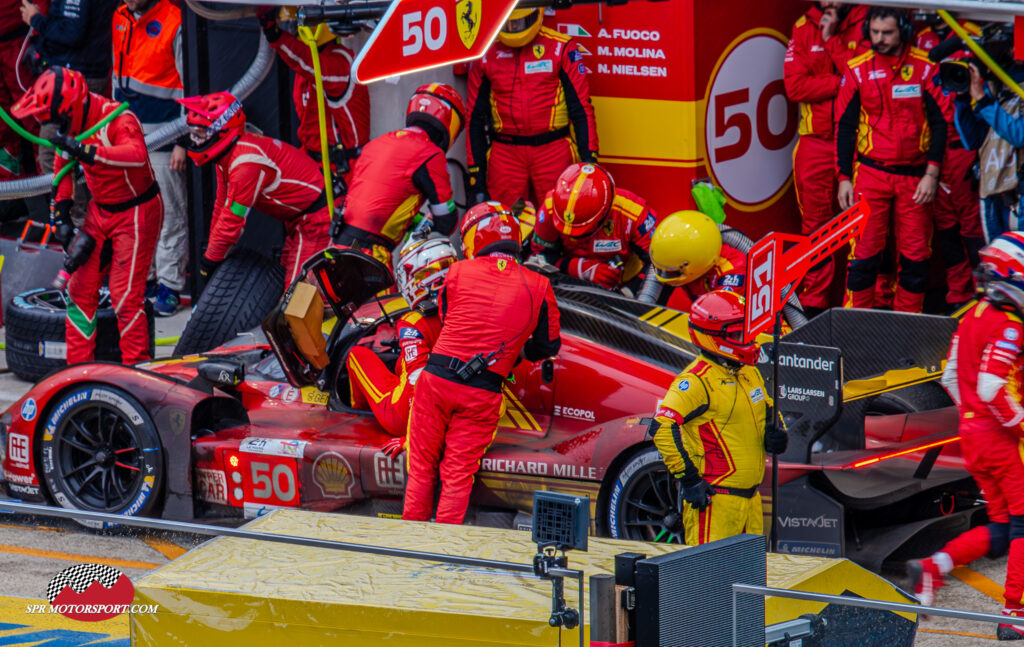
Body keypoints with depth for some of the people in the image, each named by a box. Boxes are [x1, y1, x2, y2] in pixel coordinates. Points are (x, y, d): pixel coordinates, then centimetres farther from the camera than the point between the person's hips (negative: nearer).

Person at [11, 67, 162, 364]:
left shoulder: (117, 119, -27)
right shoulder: (72, 124, -2)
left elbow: (137, 155, -47)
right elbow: (63, 166, 16)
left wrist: (86, 150, -51)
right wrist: (62, 213, 9)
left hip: (137, 213, -8)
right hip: (101, 211, 8)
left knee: (125, 296, -10)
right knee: (80, 290, 7)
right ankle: (79, 367, 17)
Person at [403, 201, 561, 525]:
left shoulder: (458, 272, 1)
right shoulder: (539, 287, 1)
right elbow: (548, 345, 10)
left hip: (438, 376, 0)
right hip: (482, 393, 0)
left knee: (422, 465, 13)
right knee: (457, 474, 7)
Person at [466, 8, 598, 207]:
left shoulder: (561, 48, 0)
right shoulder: (486, 54, 7)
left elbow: (581, 109, 1)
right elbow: (476, 119, 12)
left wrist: (589, 159, -6)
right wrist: (476, 178, 8)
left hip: (553, 151, -2)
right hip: (505, 153, 2)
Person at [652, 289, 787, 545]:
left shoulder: (749, 373, 14)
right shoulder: (697, 381, -14)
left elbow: (767, 411, 31)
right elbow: (663, 428, -23)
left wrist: (775, 436, 7)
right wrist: (688, 478, -22)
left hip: (750, 497, 9)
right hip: (713, 499, -9)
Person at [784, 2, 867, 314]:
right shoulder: (804, 28, 7)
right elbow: (795, 85, -3)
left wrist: (832, 39, -12)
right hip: (816, 142, 2)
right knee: (816, 226, 6)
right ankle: (813, 303, 11)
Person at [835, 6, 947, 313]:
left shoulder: (925, 67, 0)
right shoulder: (857, 69, 2)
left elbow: (939, 122, 3)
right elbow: (845, 126, 7)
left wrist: (931, 174, -4)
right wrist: (844, 177, 2)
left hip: (915, 177, 0)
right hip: (870, 173, 0)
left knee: (916, 254, 3)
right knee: (864, 252, -3)